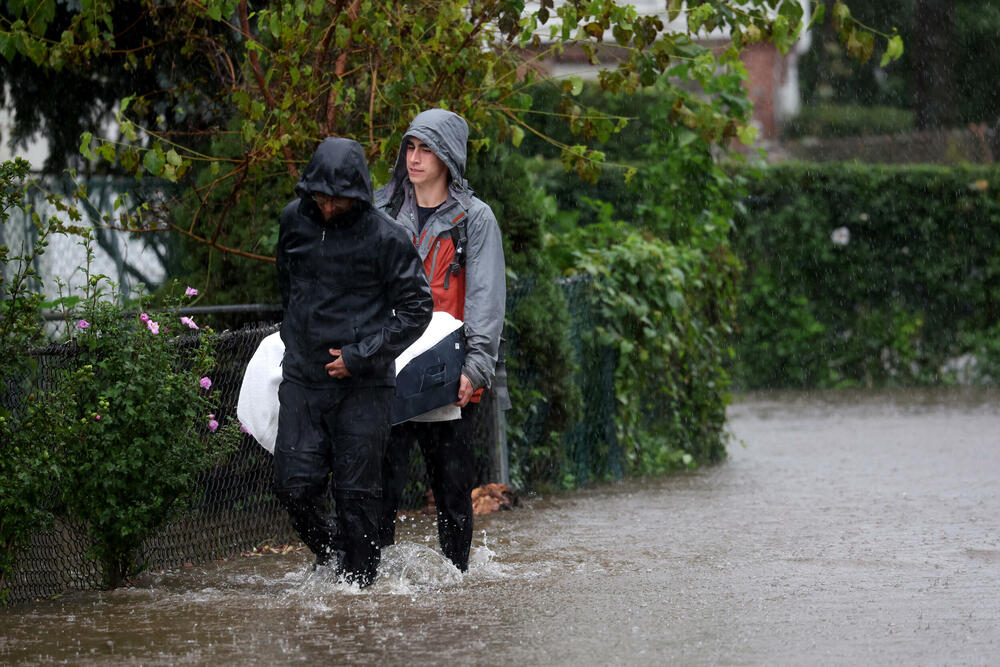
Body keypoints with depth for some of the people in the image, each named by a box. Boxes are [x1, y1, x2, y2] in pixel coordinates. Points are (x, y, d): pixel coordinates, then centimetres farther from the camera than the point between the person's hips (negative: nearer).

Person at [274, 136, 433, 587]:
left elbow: (417, 309, -6)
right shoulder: (294, 220, 4)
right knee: (295, 487, -2)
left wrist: (361, 355, -12)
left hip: (363, 385, -4)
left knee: (356, 493, -1)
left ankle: (358, 580, 12)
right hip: (301, 379, 4)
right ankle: (329, 555, 23)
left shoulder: (385, 237, -11)